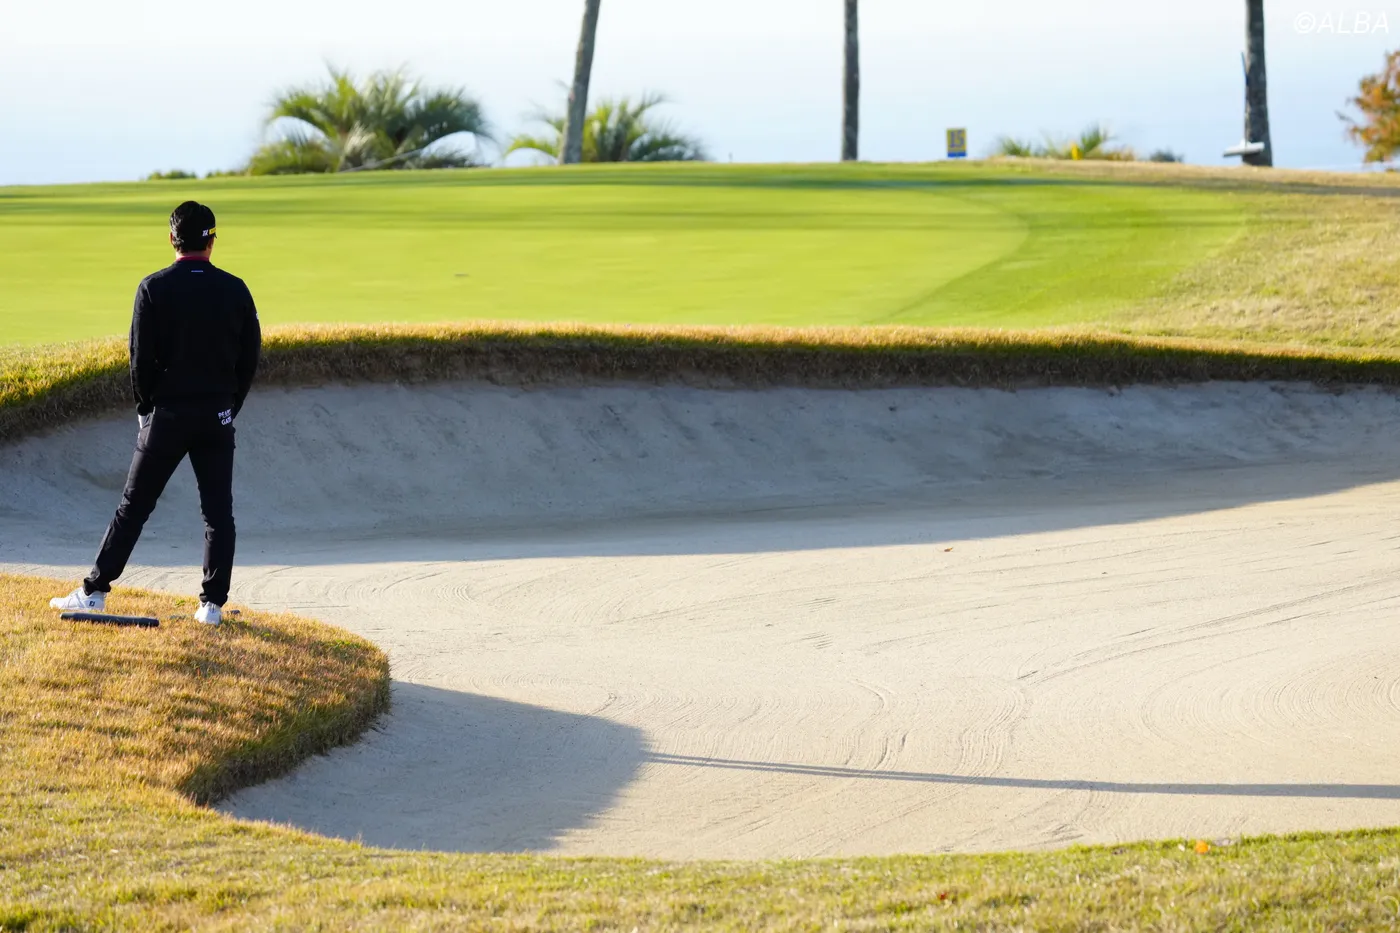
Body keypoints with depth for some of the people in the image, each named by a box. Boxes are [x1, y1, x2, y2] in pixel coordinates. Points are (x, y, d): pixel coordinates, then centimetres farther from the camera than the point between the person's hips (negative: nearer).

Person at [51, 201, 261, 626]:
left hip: (167, 414, -1)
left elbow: (141, 357, -8)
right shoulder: (235, 289, -1)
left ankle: (94, 591, 7)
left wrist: (146, 408, 6)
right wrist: (230, 407, 12)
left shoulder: (154, 288, -8)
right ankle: (213, 603, 3)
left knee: (134, 506, 5)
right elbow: (250, 357, 2)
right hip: (218, 416, 1)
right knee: (218, 511, 5)